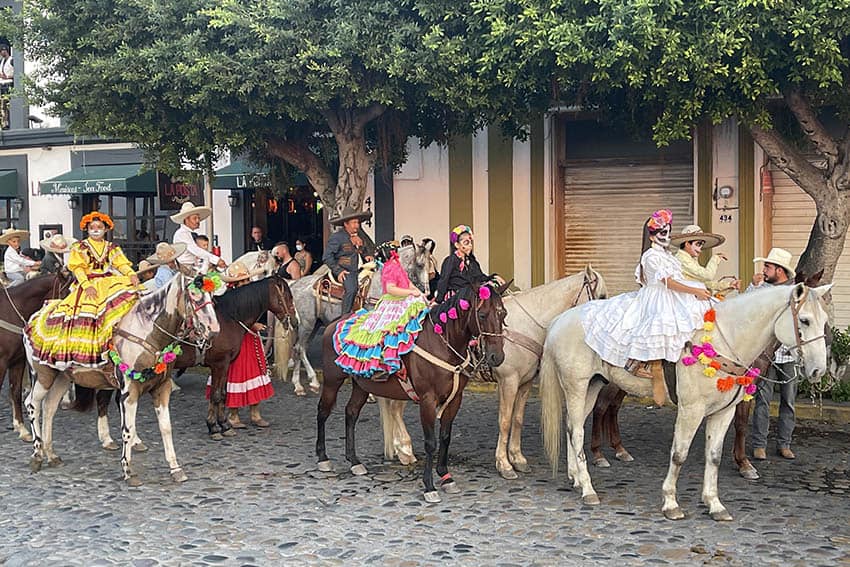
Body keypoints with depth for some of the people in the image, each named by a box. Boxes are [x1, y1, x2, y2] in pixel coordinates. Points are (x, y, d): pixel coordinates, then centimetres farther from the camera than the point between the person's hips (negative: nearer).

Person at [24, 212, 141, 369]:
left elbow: (123, 263, 5)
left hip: (109, 282, 2)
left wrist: (131, 274, -18)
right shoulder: (80, 247, 8)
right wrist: (87, 285, -18)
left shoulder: (112, 248, 16)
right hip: (87, 285, -2)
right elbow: (78, 268, -2)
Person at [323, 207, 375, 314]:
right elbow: (327, 257, -10)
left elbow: (366, 250, 36)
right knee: (352, 289, -31)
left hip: (360, 269, 8)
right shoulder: (337, 237, -5)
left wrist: (368, 255, 13)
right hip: (345, 271, -8)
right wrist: (338, 271, -18)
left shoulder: (360, 236, 17)